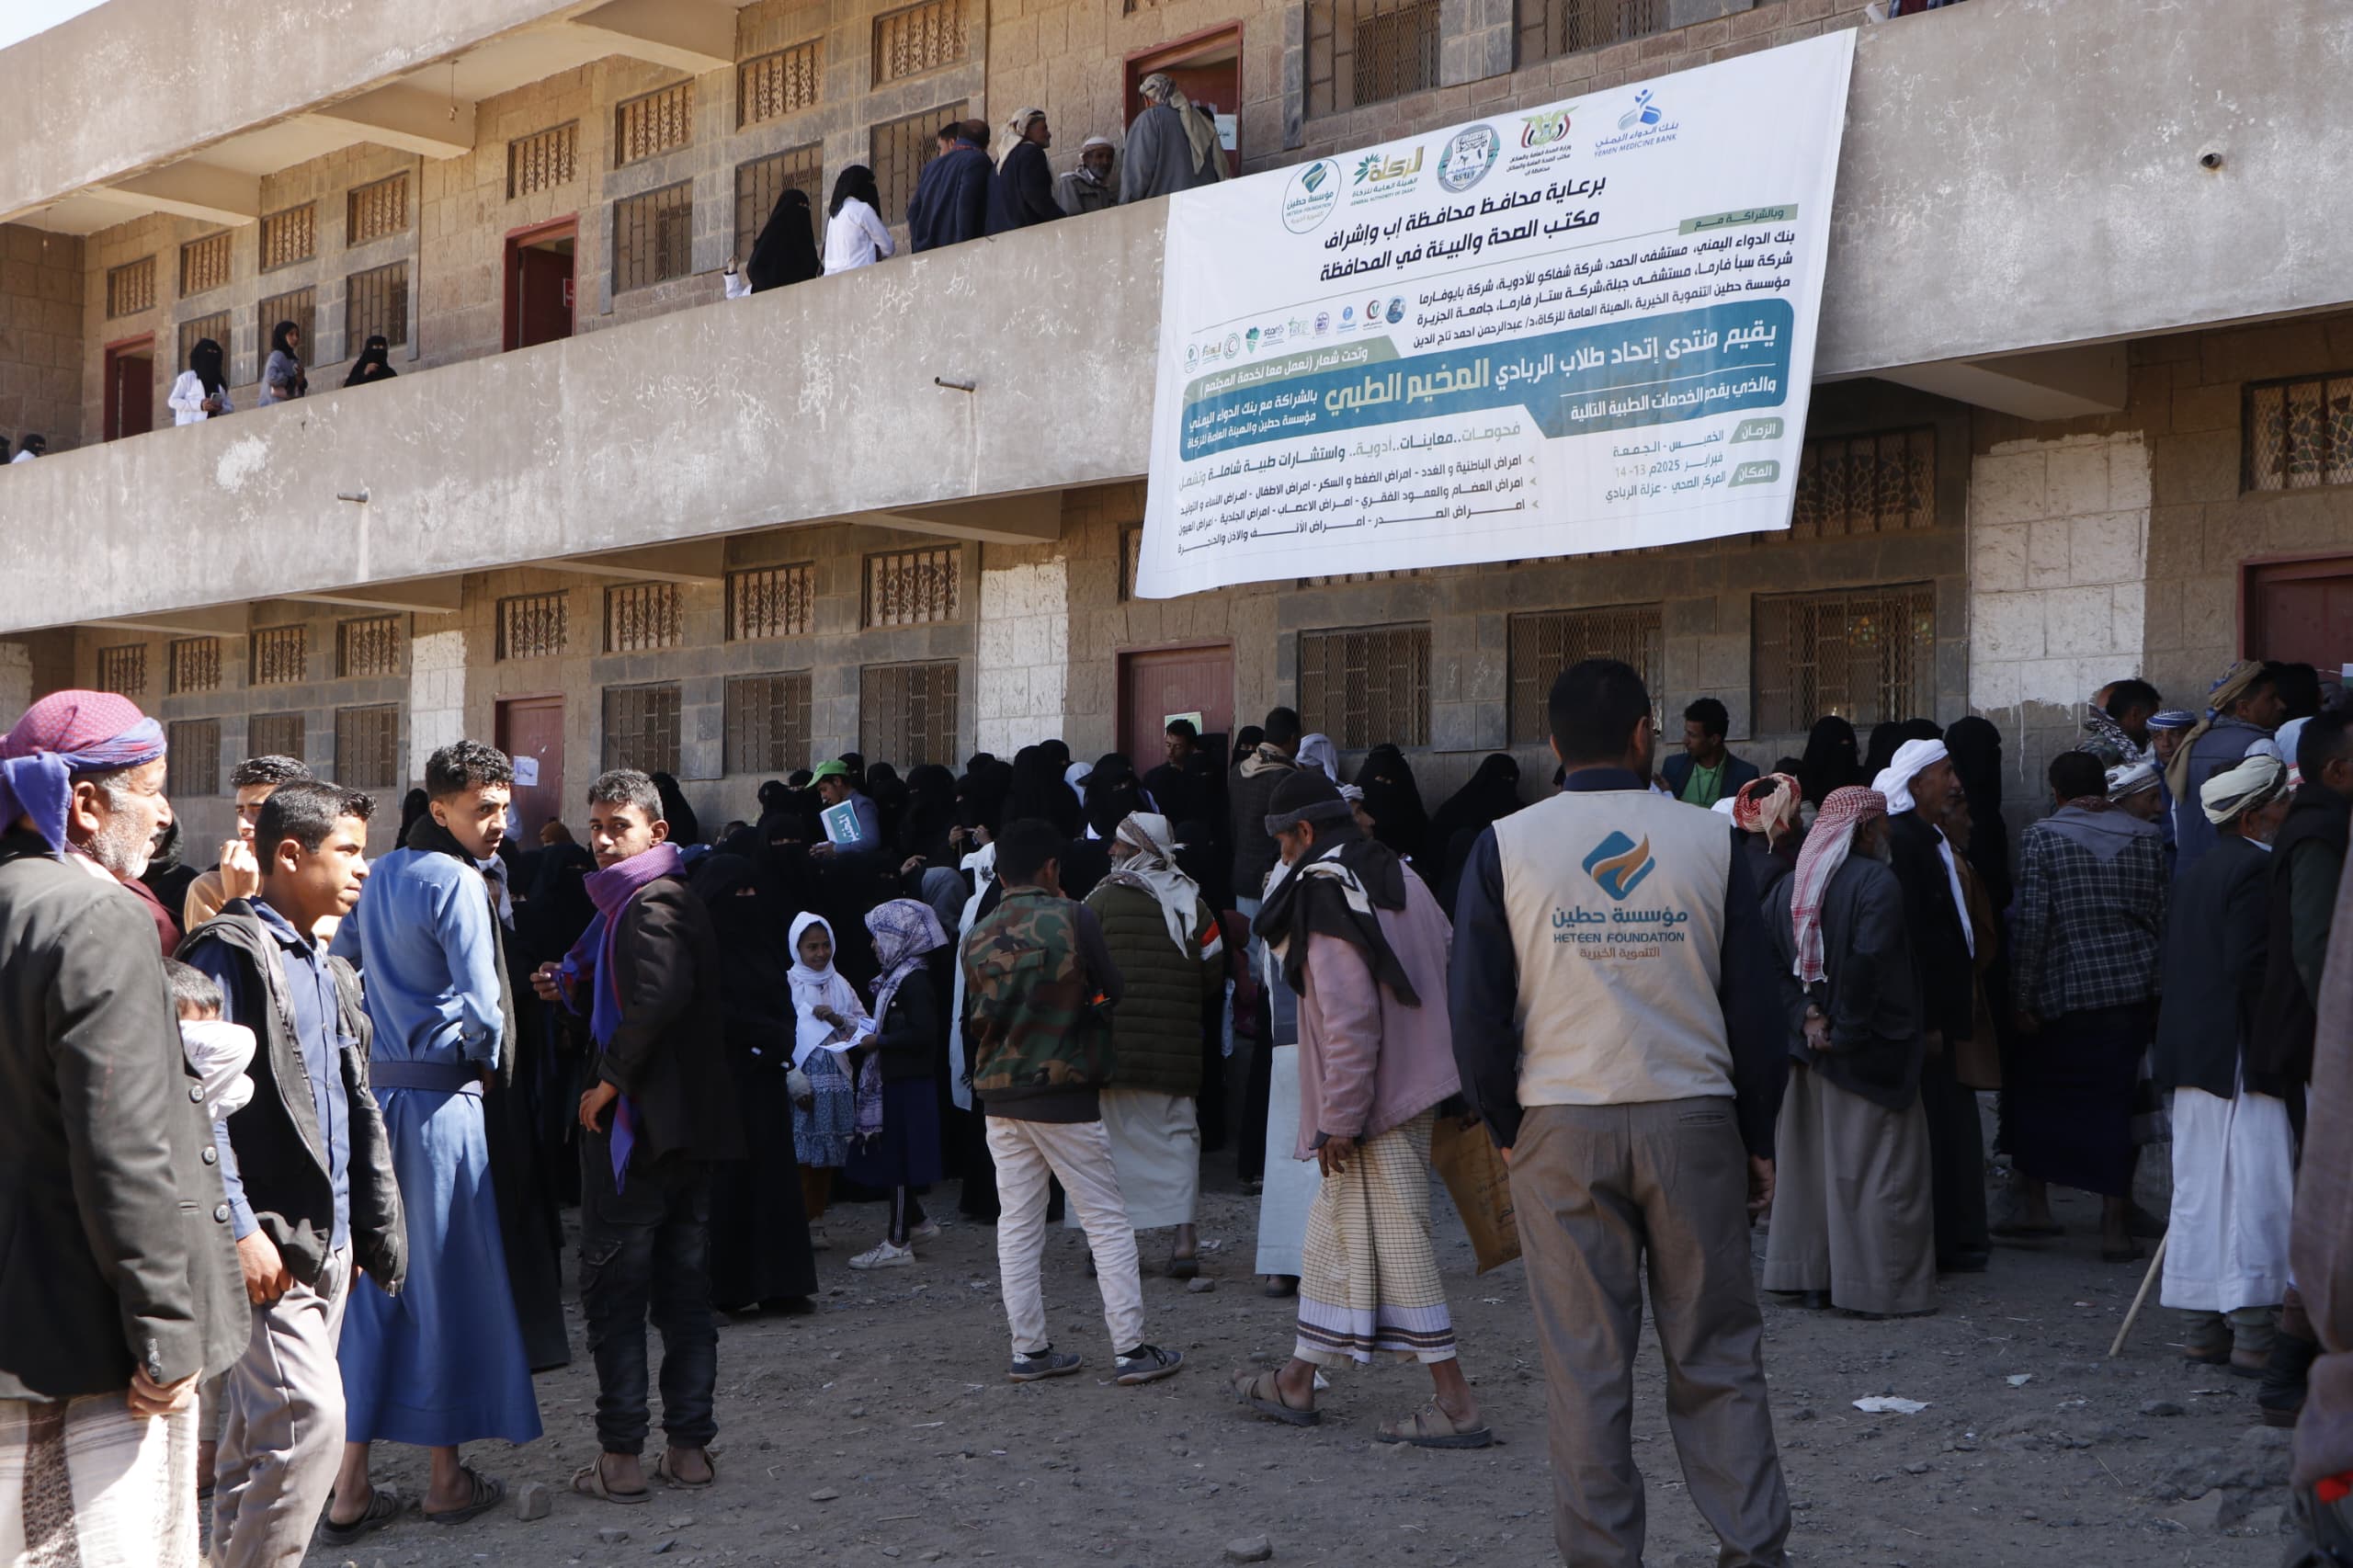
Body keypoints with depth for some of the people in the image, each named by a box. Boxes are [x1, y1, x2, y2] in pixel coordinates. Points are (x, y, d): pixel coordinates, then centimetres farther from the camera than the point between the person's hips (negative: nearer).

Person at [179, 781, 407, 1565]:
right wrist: (238, 1230, -21)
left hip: (328, 1241, 9)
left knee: (261, 1427, 14)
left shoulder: (329, 968, 17)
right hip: (266, 1245, -9)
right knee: (309, 1419, -14)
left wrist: (378, 1226, 15)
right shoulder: (232, 951, -10)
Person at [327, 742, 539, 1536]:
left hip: (373, 1090, 7)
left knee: (369, 1277, 8)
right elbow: (480, 1007, -17)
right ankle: (446, 1476, 13)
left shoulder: (377, 877, 12)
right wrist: (488, 1056, 1)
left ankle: (350, 1485, 10)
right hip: (440, 1098, -7)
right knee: (446, 1278, 3)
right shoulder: (457, 883, -13)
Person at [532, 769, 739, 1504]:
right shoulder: (680, 898, 16)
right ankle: (689, 1446, 15)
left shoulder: (647, 904, -14)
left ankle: (621, 1456, 2)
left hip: (635, 1116, -9)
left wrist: (610, 1079, -22)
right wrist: (573, 988, 8)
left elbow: (661, 996, -31)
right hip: (690, 1120, 9)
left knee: (612, 1285, -1)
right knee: (683, 1286, 11)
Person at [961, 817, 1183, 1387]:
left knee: (1017, 1226, 10)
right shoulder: (1074, 919, -10)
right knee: (1107, 1222, 3)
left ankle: (1029, 1350, 12)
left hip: (999, 1097, 5)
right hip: (1066, 1094, -4)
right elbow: (1114, 992, -3)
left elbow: (981, 1014, 8)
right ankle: (1131, 1349, 2)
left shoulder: (977, 938, 3)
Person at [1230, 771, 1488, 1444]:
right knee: (1334, 1231, 18)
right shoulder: (1399, 878, 11)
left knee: (1395, 1245, -3)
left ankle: (1456, 1406, 1)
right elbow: (1449, 971, 16)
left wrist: (1339, 1120, -17)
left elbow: (1348, 1019, -23)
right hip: (1415, 1087, 10)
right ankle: (1298, 1381, 29)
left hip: (1375, 1106, -10)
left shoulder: (1325, 897, -17)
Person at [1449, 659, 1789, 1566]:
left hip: (1560, 1127, 0)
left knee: (1585, 1365, 6)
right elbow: (1755, 1004, 2)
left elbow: (1476, 1009, -3)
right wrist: (1758, 1140, 10)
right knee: (1718, 1356, 10)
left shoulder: (1505, 846, -2)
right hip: (1694, 1120, 1)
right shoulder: (1708, 841, 0)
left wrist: (1505, 1130, 8)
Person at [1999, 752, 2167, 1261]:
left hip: (2064, 993, -3)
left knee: (2035, 1094, 15)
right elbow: (2163, 917, 7)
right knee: (2114, 1102, 5)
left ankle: (2035, 1205, 18)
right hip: (2134, 990, 3)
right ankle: (2116, 1224, 4)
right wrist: (2158, 990, 14)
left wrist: (2022, 999, -5)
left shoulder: (2040, 837, -6)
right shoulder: (2147, 836, 6)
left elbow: (2032, 922, -10)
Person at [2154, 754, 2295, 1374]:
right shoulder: (2257, 869, -13)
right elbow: (2252, 968, -20)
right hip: (2244, 1057, -9)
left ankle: (2203, 1331, 16)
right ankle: (2252, 1338, -4)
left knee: (2199, 1193, 11)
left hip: (2194, 1058, 9)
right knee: (2255, 1193, -5)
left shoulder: (2196, 873, 15)